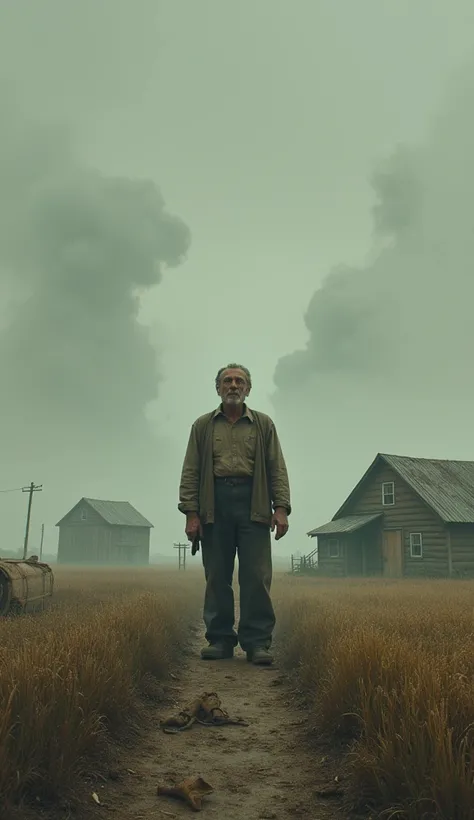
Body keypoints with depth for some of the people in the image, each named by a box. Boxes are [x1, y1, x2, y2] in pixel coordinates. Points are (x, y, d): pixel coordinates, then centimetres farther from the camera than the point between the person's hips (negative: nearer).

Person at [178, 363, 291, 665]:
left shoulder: (264, 424, 13)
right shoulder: (203, 425, 13)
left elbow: (277, 469, 7)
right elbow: (190, 471, 7)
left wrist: (281, 508, -6)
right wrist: (191, 512, -3)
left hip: (253, 505, -1)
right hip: (215, 504, 1)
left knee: (256, 576, -5)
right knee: (217, 577, 3)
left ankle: (258, 643, 0)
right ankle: (220, 639, 11)